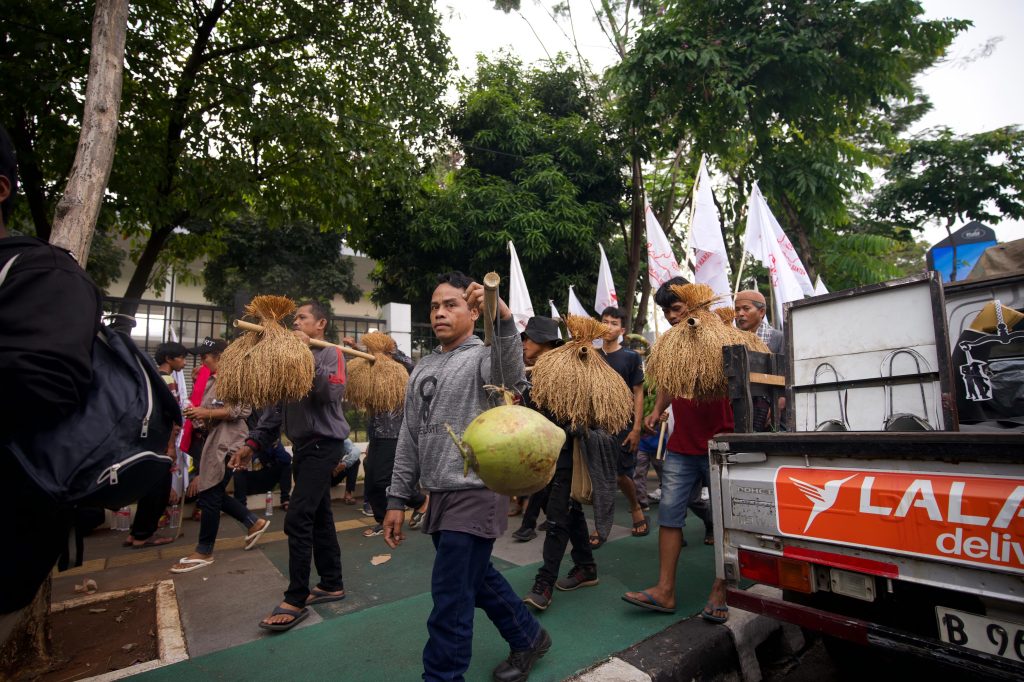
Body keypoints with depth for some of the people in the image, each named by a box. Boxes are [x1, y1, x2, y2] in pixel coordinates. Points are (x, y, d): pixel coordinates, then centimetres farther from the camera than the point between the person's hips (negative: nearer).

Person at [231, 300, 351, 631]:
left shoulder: (331, 354, -6)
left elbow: (333, 391, -27)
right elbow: (276, 408, 16)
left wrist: (308, 356, -25)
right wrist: (253, 442, 8)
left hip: (323, 444, -8)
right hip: (302, 446, 8)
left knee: (297, 518, -11)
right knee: (318, 516, 13)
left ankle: (296, 600, -1)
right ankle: (332, 584, 24)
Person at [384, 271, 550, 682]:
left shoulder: (484, 356, -9)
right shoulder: (423, 369, 12)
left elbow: (510, 380, -36)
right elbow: (410, 438, 14)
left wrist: (503, 319, -52)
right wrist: (397, 499, 11)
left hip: (476, 495, -8)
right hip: (439, 496, 8)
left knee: (450, 598, 0)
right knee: (479, 579, 21)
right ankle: (529, 637, 43)